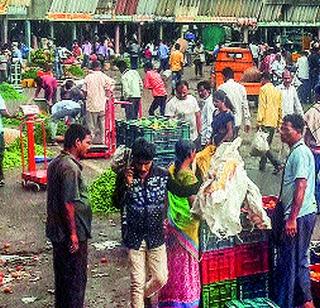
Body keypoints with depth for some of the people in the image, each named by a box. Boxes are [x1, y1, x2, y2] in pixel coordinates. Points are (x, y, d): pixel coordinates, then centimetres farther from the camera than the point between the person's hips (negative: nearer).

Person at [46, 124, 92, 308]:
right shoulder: (70, 168, -21)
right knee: (76, 278, 3)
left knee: (62, 274, 19)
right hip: (73, 234, -9)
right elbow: (68, 203, -24)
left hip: (57, 231, 9)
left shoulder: (56, 163, 9)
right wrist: (73, 233, -19)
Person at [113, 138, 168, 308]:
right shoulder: (124, 175, -8)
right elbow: (117, 204, -5)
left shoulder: (162, 175, -6)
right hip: (134, 236, -1)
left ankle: (146, 294, 39)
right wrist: (126, 184, -19)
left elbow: (168, 201, 8)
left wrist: (165, 220, 0)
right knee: (137, 282, 3)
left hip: (156, 235, 1)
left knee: (161, 278, 7)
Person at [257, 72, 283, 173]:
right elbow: (280, 108, 17)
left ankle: (277, 164, -18)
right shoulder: (277, 91, 14)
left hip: (265, 122, -7)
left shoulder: (264, 89, -7)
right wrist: (279, 122, 23)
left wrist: (259, 121, -14)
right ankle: (262, 165, 20)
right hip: (274, 122, 8)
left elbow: (262, 106, -14)